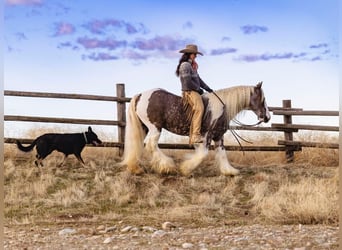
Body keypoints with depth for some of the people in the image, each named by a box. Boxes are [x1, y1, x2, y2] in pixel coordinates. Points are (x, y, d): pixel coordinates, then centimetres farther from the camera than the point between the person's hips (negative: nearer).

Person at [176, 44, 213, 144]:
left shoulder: (192, 65, 22)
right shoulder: (185, 65, -10)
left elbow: (198, 79, 27)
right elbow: (188, 81, -18)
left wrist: (207, 88, 17)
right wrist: (198, 89, -8)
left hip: (194, 91, 11)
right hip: (189, 92, -11)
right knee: (199, 108, -28)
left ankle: (192, 138, 0)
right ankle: (196, 135, -37)